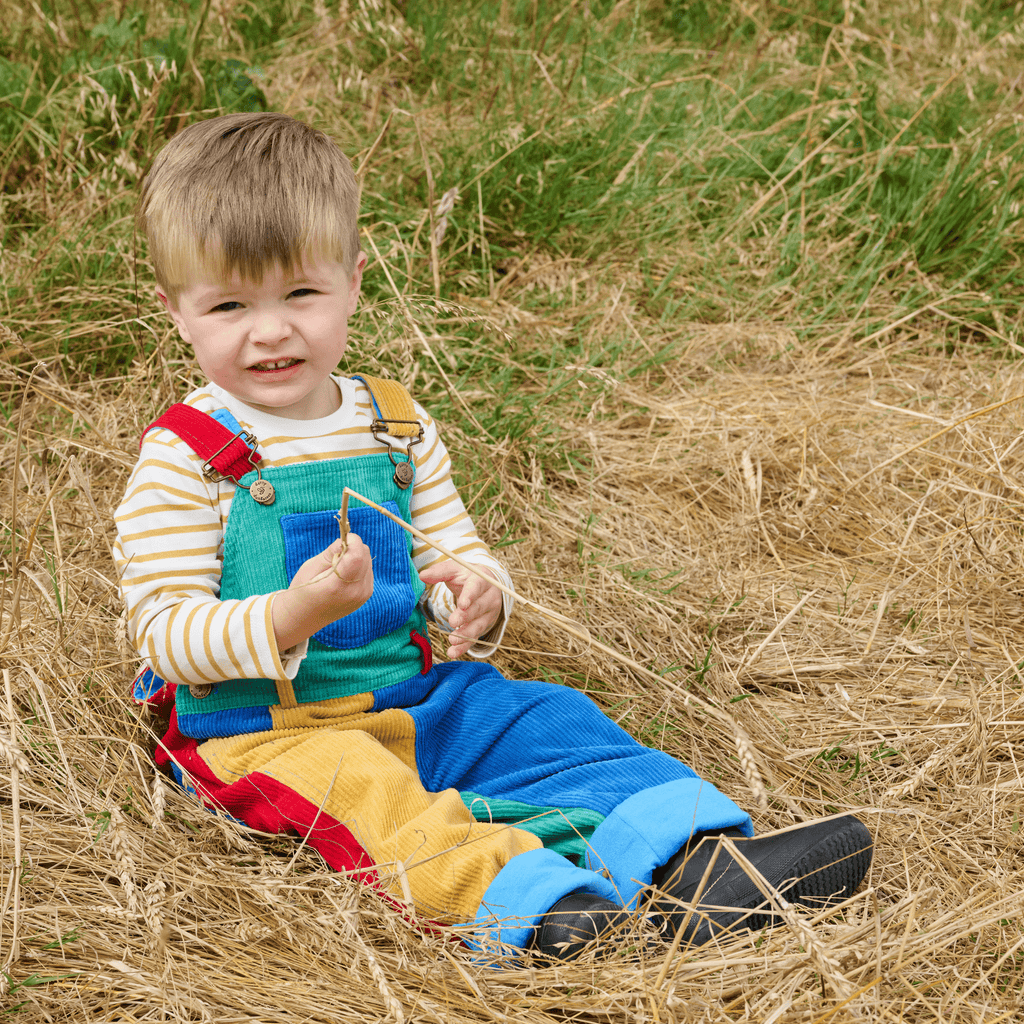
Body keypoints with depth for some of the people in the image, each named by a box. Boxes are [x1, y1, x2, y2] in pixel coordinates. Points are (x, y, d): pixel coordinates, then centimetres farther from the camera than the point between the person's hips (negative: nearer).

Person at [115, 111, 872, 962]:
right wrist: (292, 617, -32)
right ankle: (529, 904, -53)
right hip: (259, 726, -6)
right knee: (359, 790, -33)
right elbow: (167, 634, -14)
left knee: (547, 719, -10)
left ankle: (692, 858, -25)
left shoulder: (395, 426, 6)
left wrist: (476, 595, -14)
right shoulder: (183, 458, -10)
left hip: (408, 696, 6)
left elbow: (458, 552, 12)